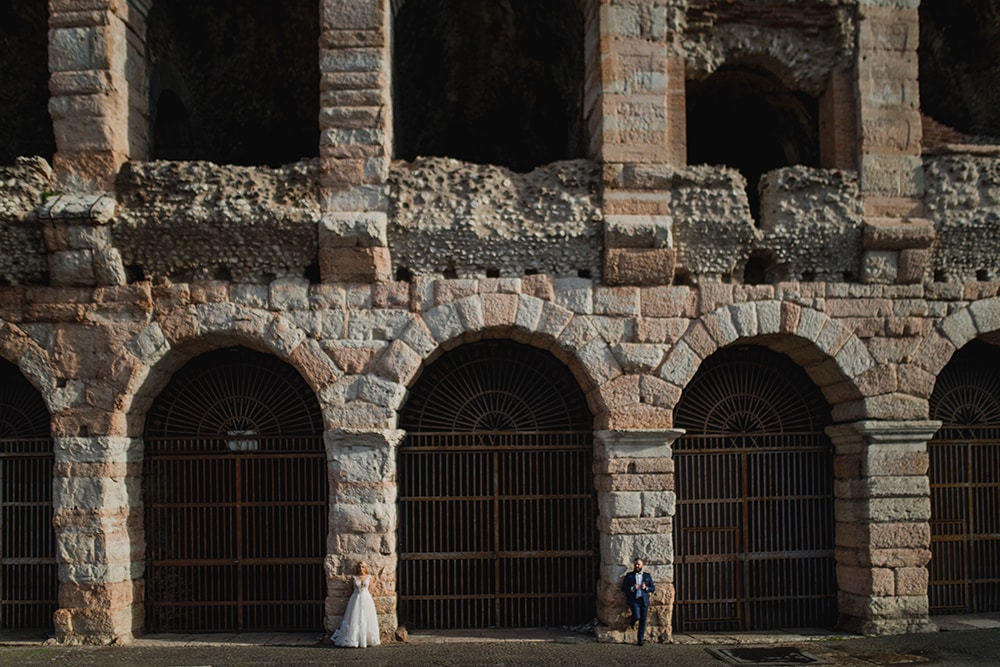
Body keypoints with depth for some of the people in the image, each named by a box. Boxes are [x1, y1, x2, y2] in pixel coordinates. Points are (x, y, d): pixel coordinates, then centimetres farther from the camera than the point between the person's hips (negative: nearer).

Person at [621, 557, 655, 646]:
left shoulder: (647, 576, 14)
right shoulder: (629, 575, 9)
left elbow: (653, 588, 13)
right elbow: (623, 587, 4)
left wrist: (646, 588, -7)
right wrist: (632, 588, -12)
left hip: (644, 601, 2)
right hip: (634, 600, -2)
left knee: (642, 621, 1)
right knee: (637, 616, -21)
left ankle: (641, 639, 10)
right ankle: (631, 624, 14)